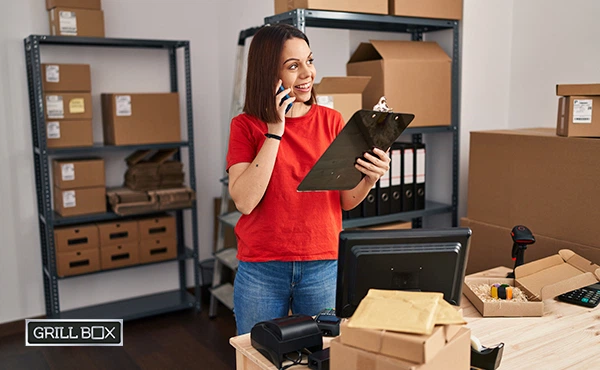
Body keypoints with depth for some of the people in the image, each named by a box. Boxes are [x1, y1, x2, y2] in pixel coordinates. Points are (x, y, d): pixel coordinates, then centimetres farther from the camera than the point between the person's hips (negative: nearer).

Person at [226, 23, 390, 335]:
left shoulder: (331, 121, 2)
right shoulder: (246, 126, -3)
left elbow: (346, 201, 4)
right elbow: (244, 201, -16)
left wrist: (369, 179, -17)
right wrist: (274, 131, -17)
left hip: (323, 268, 2)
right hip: (261, 271, -1)